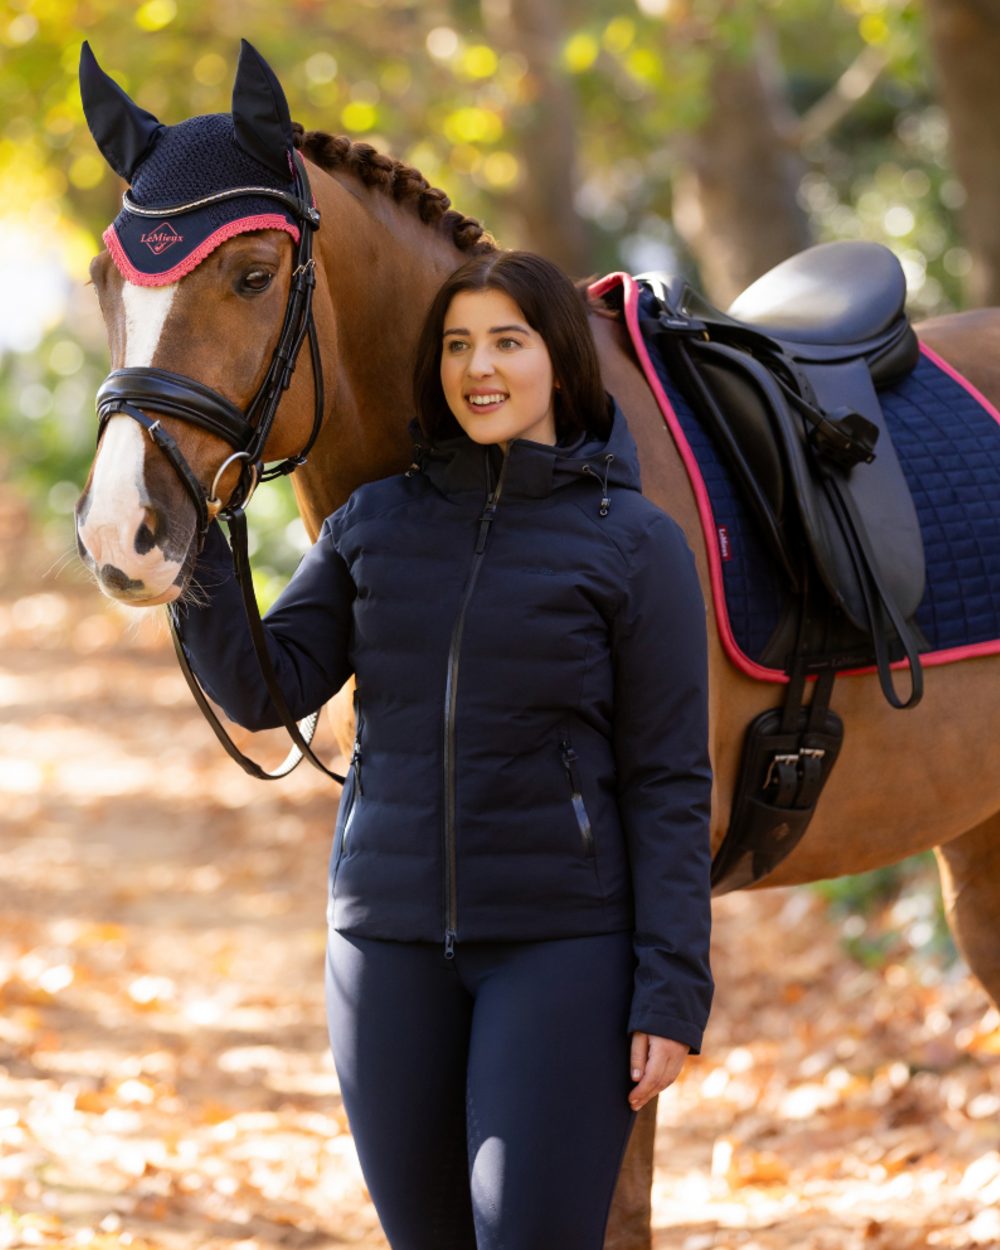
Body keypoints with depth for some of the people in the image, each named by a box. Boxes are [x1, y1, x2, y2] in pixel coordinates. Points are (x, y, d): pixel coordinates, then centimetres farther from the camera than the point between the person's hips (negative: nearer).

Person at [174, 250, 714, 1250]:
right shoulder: (375, 523, 7)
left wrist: (673, 991, -12)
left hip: (562, 943, -4)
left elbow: (669, 783, -6)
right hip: (391, 942, 4)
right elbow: (263, 688, -1)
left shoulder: (634, 543, -4)